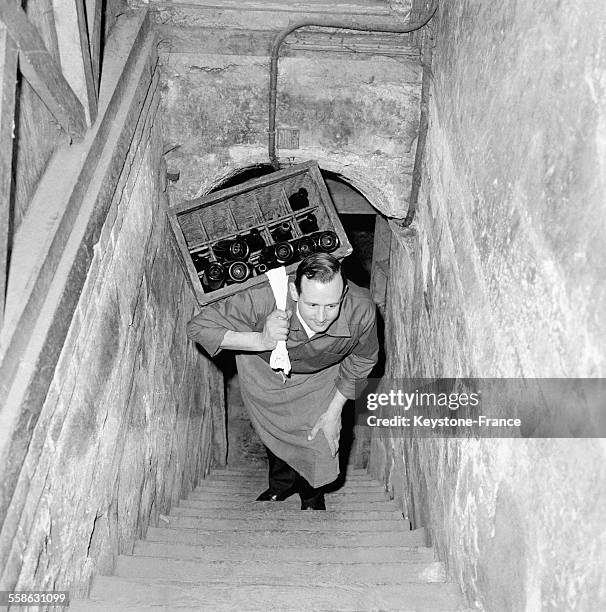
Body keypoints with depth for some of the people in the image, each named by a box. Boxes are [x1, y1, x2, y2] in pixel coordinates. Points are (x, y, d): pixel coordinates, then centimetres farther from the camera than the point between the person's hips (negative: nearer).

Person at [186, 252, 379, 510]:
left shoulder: (361, 309, -38)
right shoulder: (263, 300, -44)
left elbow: (362, 359, -15)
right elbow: (198, 327, -33)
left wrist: (335, 409, -12)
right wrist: (261, 341, -47)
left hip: (321, 376, 0)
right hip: (264, 368, 0)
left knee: (321, 439, 7)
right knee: (274, 432, 21)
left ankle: (311, 494, 45)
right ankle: (281, 485, 55)